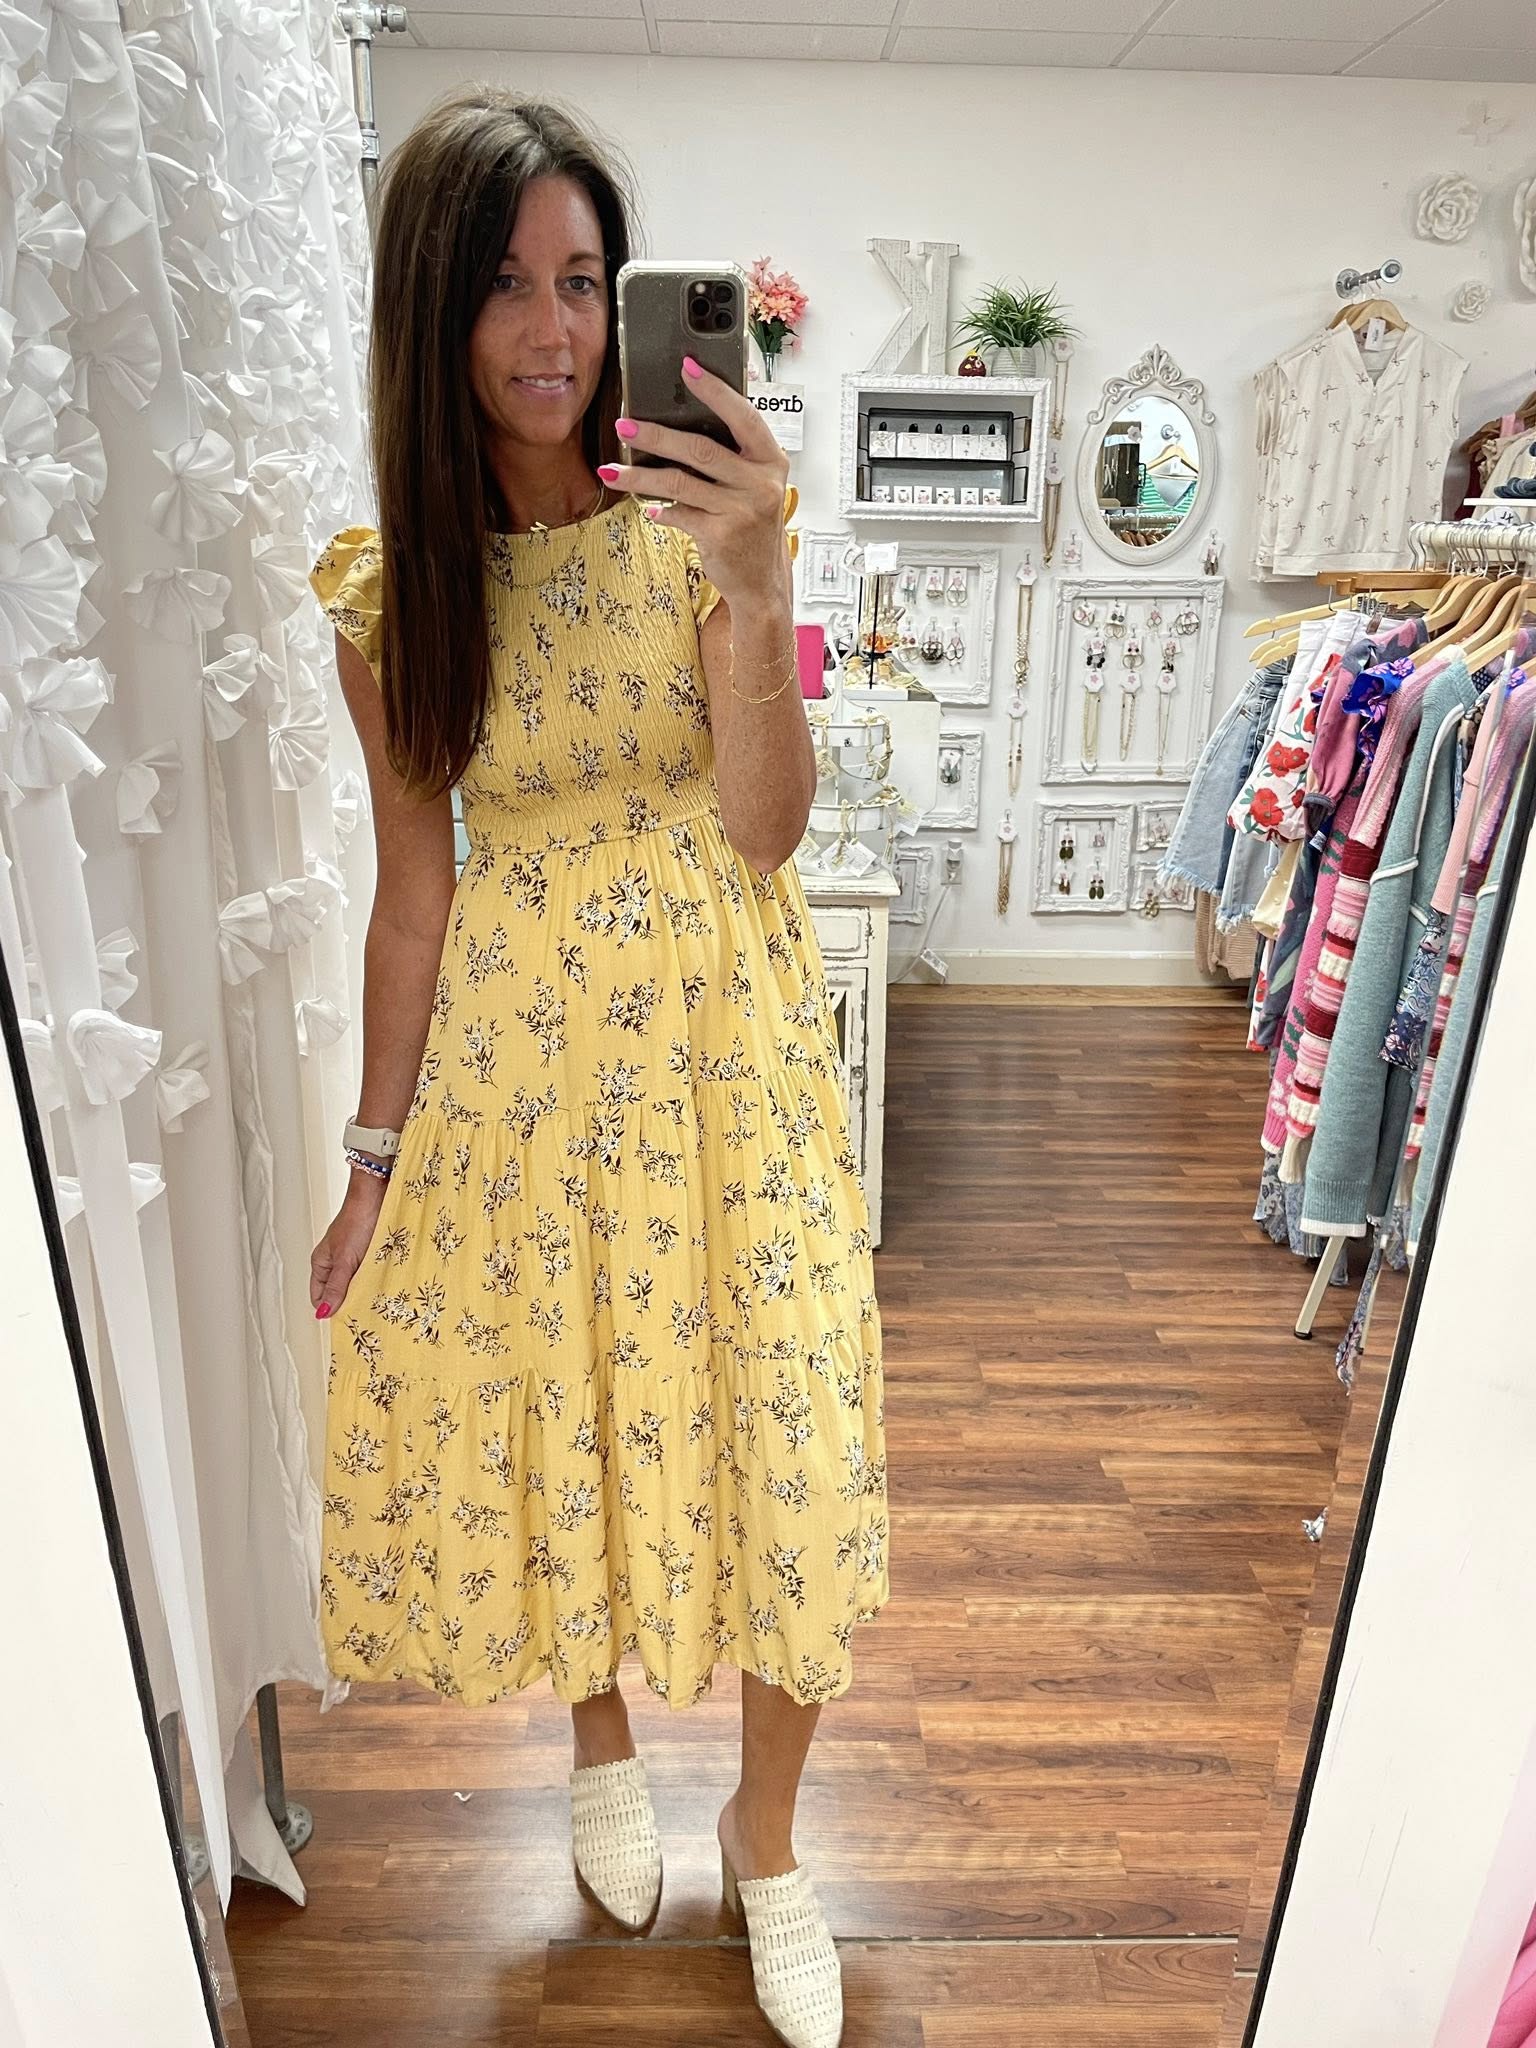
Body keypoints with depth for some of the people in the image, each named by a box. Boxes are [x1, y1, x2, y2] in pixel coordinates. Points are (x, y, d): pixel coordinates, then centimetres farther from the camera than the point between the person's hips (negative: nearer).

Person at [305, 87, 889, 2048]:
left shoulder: (697, 515, -4)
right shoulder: (385, 584, -1)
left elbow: (766, 827, -13)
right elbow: (413, 886, 2)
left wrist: (755, 591, -29)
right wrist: (375, 1163, 3)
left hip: (725, 1037, -1)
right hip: (514, 1048, 2)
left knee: (778, 1438, 2)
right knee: (531, 1416, 12)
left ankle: (765, 1833, 33)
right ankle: (600, 1735, 48)